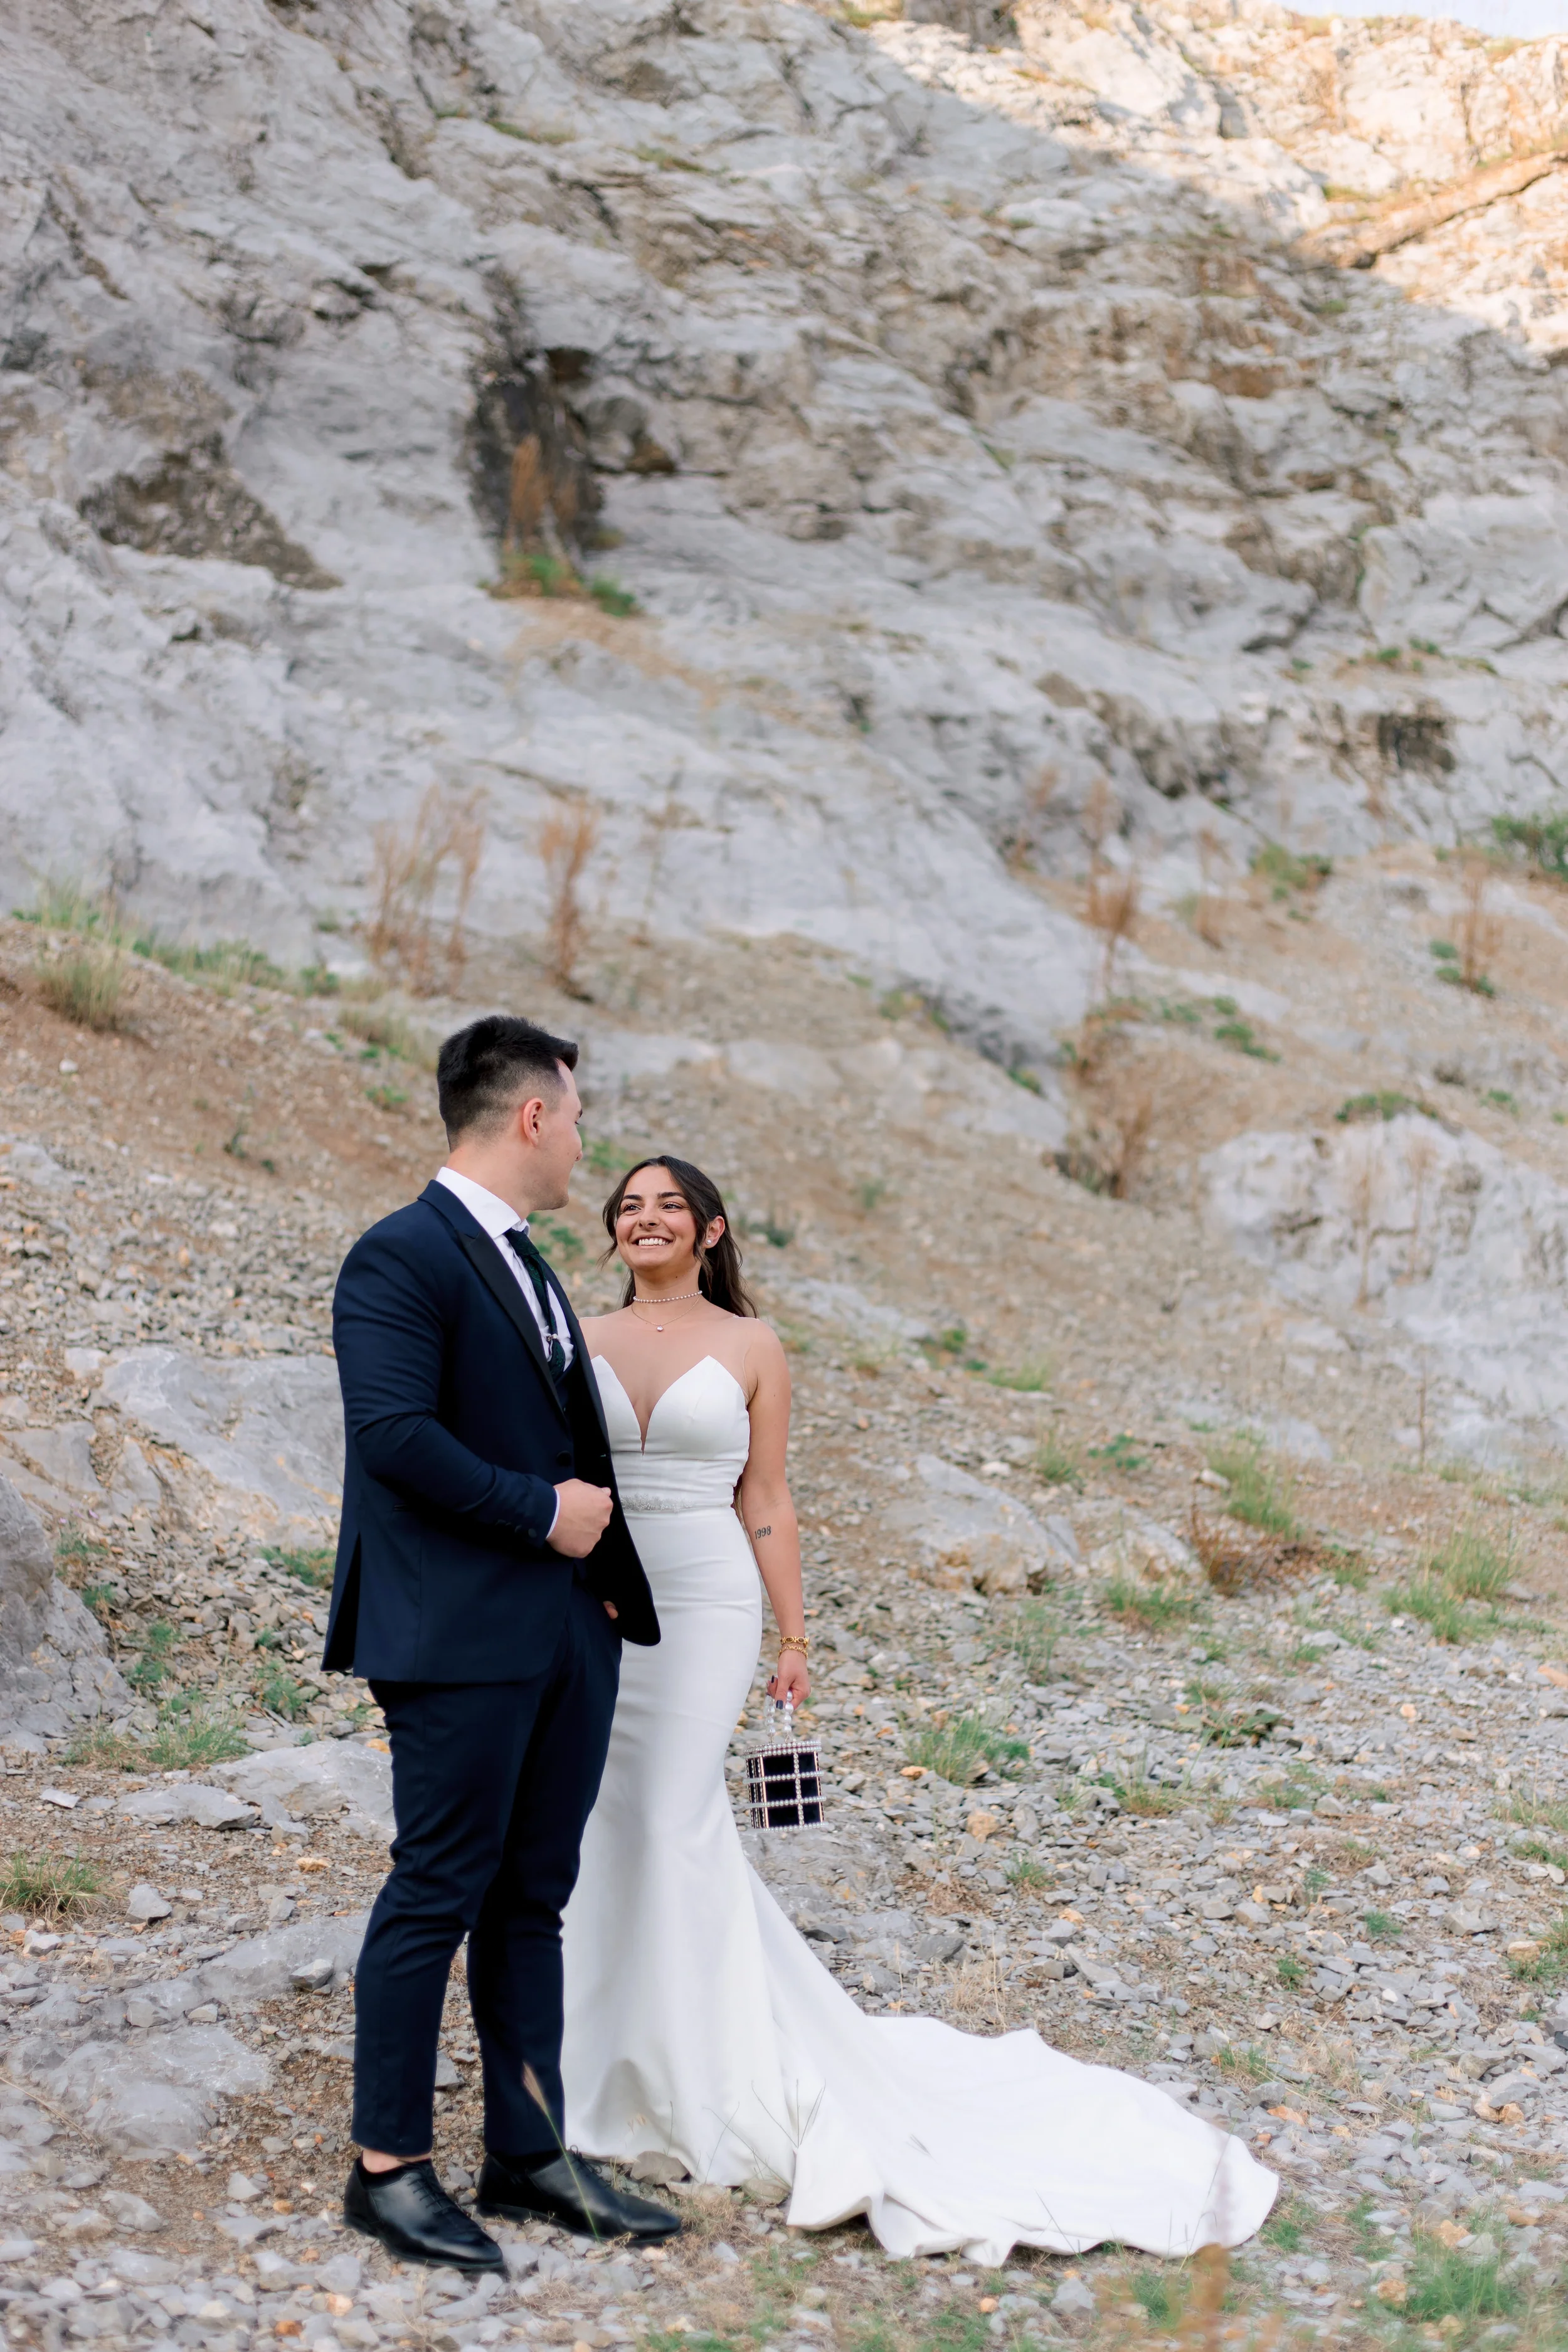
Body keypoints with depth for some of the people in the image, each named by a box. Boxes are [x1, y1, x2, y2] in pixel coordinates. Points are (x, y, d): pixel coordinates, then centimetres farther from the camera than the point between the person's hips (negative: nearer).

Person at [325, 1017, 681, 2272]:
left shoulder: (527, 1264, 18)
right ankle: (390, 2168, 8)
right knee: (440, 1894, -2)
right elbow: (394, 1435, -22)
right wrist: (543, 1510, -15)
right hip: (462, 1638, -9)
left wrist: (606, 1571, 11)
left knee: (533, 1898, 13)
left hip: (570, 1631, 9)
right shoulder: (401, 1257, -12)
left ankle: (531, 2154, 21)